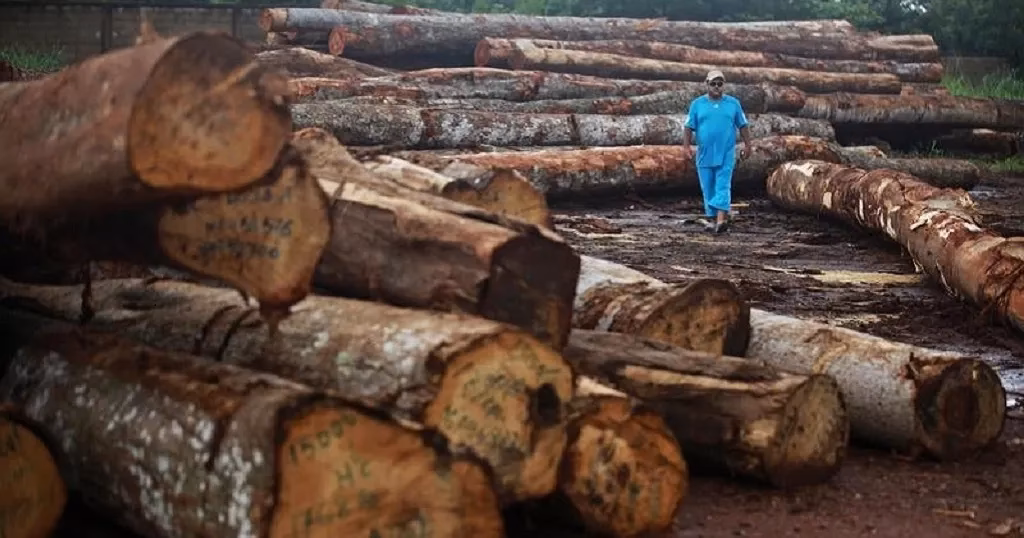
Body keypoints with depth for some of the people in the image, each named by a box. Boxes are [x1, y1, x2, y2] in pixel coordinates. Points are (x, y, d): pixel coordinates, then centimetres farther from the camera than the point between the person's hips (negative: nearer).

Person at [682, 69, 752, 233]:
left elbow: (742, 126, 10)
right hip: (705, 154, 2)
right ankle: (712, 219, 16)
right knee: (708, 188, 6)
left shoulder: (733, 103, 6)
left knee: (723, 186, -11)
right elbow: (688, 127, 3)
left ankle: (721, 220, -20)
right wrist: (686, 146, -7)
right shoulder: (697, 104, 5)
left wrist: (747, 145, 4)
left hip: (726, 154, -1)